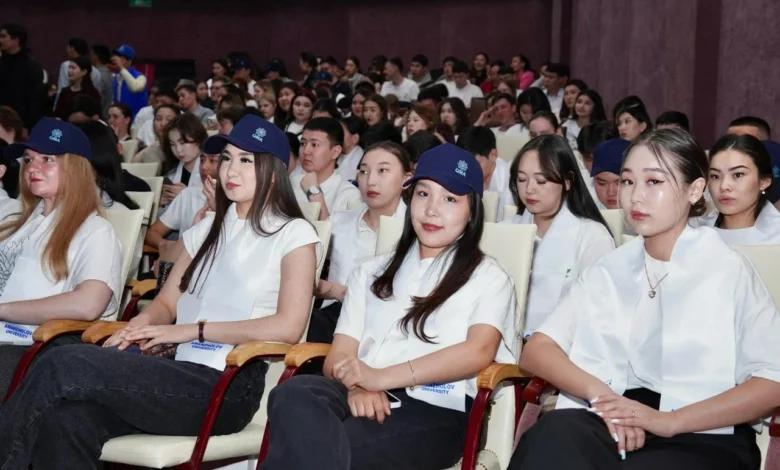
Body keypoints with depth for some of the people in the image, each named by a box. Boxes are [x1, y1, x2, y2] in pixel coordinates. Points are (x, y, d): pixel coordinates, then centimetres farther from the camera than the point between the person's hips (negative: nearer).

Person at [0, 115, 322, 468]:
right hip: (182, 373, 6)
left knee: (66, 365, -24)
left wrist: (194, 330, -12)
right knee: (67, 418, -26)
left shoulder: (294, 234, 1)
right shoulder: (208, 229, 21)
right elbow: (167, 303, 21)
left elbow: (288, 327, -12)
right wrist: (140, 326, -3)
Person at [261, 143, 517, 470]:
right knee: (294, 396, -33)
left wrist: (382, 377, -18)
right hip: (365, 399, 4)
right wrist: (356, 385, -12)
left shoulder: (488, 277, 14)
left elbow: (479, 351, -6)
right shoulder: (371, 272, 27)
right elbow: (340, 353, 15)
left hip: (436, 411, -4)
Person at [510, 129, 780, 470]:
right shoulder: (607, 271, 17)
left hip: (703, 438, -3)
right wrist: (600, 394, -13)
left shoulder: (728, 270, 5)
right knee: (556, 435, -32)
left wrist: (670, 420, -17)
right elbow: (536, 350, 7)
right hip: (613, 424, 3)